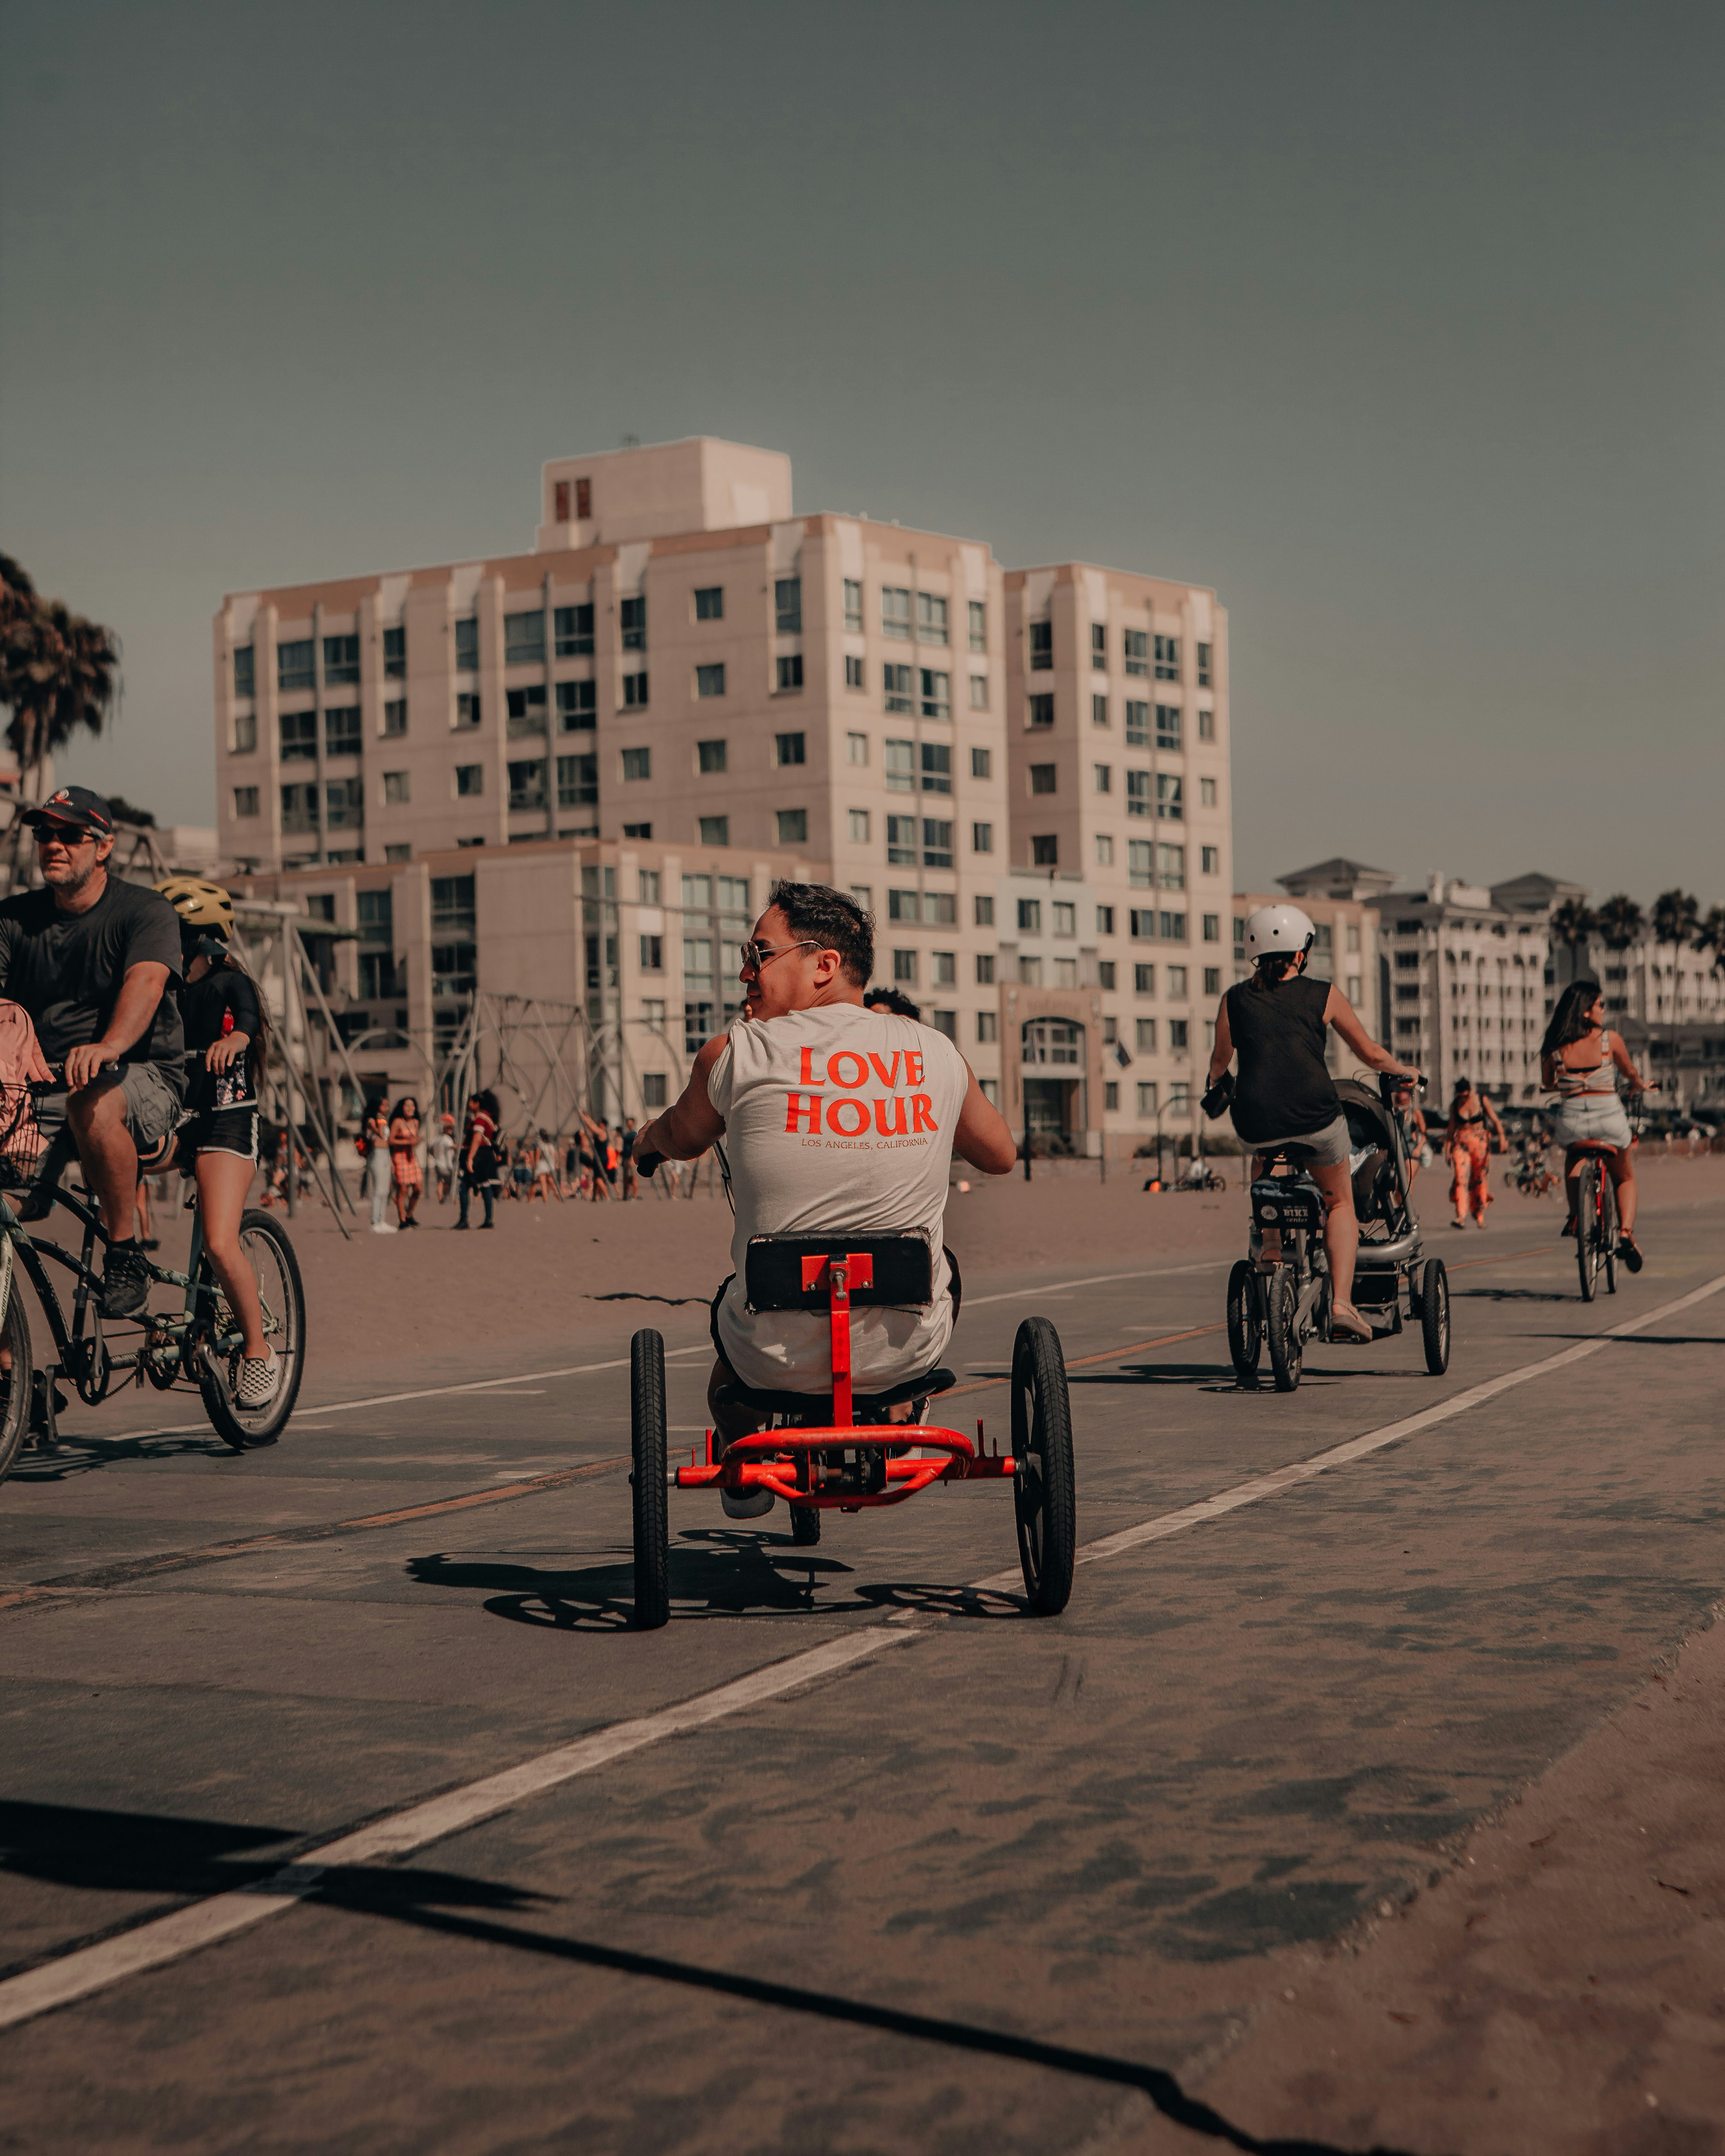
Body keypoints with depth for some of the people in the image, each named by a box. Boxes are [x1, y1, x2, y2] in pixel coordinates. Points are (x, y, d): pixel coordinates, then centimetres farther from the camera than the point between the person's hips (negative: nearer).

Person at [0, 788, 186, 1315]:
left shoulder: (145, 911, -4)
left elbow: (146, 981, -24)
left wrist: (108, 1046, -45)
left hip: (143, 1079, -5)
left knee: (93, 1101, -39)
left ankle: (125, 1253, -22)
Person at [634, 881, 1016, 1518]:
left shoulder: (736, 1054, -6)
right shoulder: (936, 1052, 0)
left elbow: (680, 1139, 15)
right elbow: (1001, 1155, 18)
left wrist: (649, 1141, 39)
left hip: (779, 1356, -1)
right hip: (908, 1349, 2)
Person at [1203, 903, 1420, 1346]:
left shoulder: (1234, 999, 11)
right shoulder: (1323, 994, 7)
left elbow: (1219, 1062, 24)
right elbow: (1371, 1054, 15)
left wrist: (1216, 1088, 47)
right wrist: (1405, 1072, 36)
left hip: (1256, 1122, 2)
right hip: (1315, 1116, -2)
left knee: (1264, 1162, 38)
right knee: (1339, 1201, 21)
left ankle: (1270, 1240, 19)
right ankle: (1341, 1303, 8)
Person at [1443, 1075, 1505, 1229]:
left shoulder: (1482, 1101, 1)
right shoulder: (1455, 1105, 4)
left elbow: (1495, 1121, 3)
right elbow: (1452, 1128, 11)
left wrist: (1502, 1137, -10)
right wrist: (1447, 1147, 8)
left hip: (1481, 1144, 0)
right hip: (1461, 1144, 0)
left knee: (1480, 1179, 1)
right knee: (1460, 1177, -14)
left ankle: (1480, 1216, 13)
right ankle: (1461, 1216, -22)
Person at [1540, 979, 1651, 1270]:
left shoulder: (1553, 1047, -1)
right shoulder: (1611, 1040, -5)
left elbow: (1547, 1083, 17)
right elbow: (1631, 1074, 14)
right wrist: (1641, 1086, 38)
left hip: (1571, 1120, 1)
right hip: (1609, 1118, -1)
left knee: (1573, 1157, 38)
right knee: (1625, 1177, 25)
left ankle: (1575, 1215, 20)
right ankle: (1625, 1233, 4)